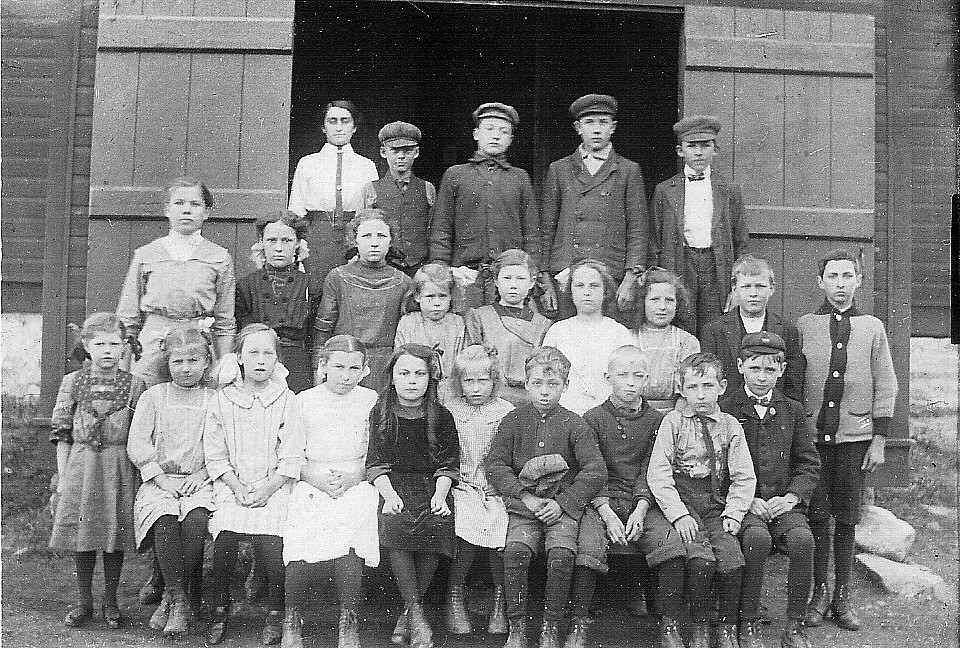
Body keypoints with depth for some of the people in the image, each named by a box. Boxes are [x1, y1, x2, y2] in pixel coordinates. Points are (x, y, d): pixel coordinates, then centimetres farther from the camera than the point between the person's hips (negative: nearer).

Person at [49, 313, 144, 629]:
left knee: (115, 534, 4)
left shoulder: (134, 384, 2)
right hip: (80, 463, 1)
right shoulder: (72, 382, 4)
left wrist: (139, 474, -2)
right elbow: (62, 434, 5)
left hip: (119, 465, -1)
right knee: (81, 535, 5)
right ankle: (83, 601, 19)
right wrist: (62, 476, 1)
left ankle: (110, 601, 18)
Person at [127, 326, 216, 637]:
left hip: (199, 481, 0)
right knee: (164, 520, -31)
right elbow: (137, 443, 2)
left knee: (196, 518, -32)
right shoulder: (153, 396, 10)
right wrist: (160, 477, -8)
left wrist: (201, 474, -11)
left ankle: (173, 597, -14)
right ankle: (181, 601, -17)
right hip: (159, 480, 0)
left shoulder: (215, 401, 9)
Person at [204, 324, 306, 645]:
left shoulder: (286, 400, 2)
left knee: (271, 541, -21)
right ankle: (220, 610, 1)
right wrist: (236, 486, -7)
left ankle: (275, 612, 1)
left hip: (273, 486, -1)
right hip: (232, 486, 1)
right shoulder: (223, 399, 5)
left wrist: (267, 488, -10)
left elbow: (292, 457, -1)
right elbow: (215, 453, 4)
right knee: (225, 536, -21)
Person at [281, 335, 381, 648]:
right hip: (311, 484, 1)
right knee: (303, 541, -23)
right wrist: (317, 478, -7)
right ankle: (292, 619, -3)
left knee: (349, 537, -27)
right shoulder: (304, 400, 11)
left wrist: (350, 476, -8)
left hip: (357, 484, 0)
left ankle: (348, 622, -12)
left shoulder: (371, 401, 10)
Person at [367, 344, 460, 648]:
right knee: (395, 523, -31)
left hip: (431, 486, 1)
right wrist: (389, 494, -18)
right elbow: (376, 463, 0)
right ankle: (416, 614, -17)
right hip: (393, 484, -1)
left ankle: (407, 615, -8)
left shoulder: (441, 416, 5)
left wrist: (439, 495, -14)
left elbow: (448, 464, 4)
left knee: (436, 524, -28)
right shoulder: (381, 413, 4)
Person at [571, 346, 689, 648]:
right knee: (587, 546, -28)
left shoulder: (656, 421, 10)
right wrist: (607, 514, -15)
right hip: (601, 500, -1)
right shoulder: (593, 419, 6)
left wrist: (640, 510, -14)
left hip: (643, 501, 1)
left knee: (671, 542, -24)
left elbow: (649, 472, 3)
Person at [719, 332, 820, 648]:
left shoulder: (793, 410, 14)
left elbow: (809, 464, 12)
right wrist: (747, 498, -12)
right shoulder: (725, 409, 4)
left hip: (783, 503, 3)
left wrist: (791, 497, -6)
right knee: (757, 538, -33)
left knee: (803, 539, -28)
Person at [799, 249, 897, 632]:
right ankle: (819, 593, 12)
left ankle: (842, 596, 15)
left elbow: (885, 386, 7)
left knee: (846, 519, 5)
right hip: (812, 435, -1)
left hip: (855, 437, 1)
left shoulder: (872, 328, 7)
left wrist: (879, 439, 2)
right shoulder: (804, 326, 3)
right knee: (816, 517, 0)